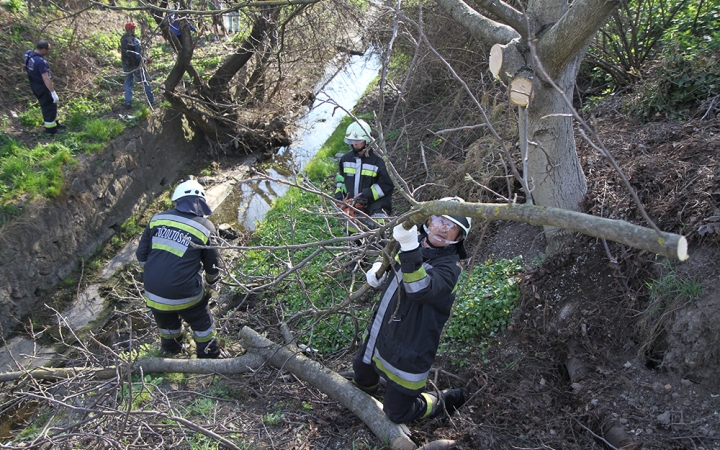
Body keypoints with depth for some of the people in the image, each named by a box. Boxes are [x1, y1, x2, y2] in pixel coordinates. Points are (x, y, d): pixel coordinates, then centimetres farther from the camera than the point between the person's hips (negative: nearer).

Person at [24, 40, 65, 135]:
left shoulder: (28, 54, -2)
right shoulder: (40, 61, -31)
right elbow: (46, 78, -31)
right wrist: (53, 93, -26)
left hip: (34, 85, 9)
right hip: (42, 87, -9)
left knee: (49, 104, 24)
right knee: (49, 106, 7)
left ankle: (55, 123, 39)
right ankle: (51, 129, 19)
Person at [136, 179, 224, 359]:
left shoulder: (157, 219, 0)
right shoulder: (205, 228, -8)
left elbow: (141, 255, 6)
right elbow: (213, 267, 1)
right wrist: (211, 284, 22)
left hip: (153, 294, 4)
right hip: (184, 295, -4)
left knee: (167, 323, 31)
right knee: (201, 323, 22)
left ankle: (170, 351, 55)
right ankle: (210, 357, 37)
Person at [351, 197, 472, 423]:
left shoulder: (448, 267, -24)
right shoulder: (415, 243, -3)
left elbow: (420, 290, -45)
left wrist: (410, 247, -56)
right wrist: (377, 271, -3)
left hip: (408, 351, -7)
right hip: (377, 336, 7)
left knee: (397, 413, 9)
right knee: (361, 379, 26)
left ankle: (445, 401, 29)